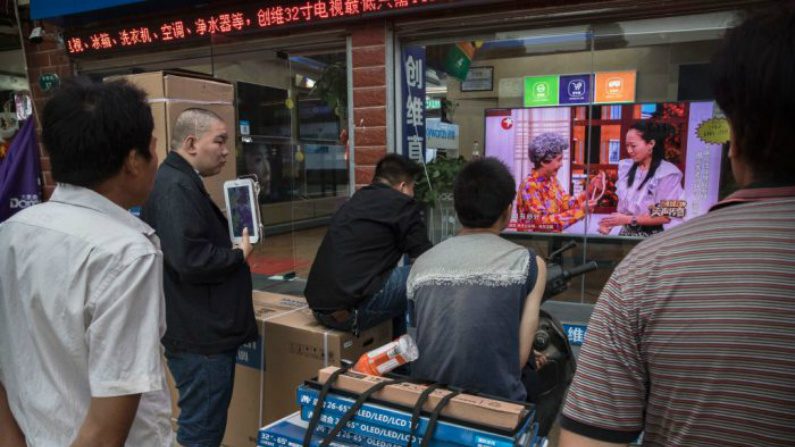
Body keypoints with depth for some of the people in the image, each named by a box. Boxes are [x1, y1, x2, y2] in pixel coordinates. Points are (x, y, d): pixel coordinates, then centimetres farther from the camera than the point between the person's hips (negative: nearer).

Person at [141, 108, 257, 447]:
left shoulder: (182, 182, 15)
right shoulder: (175, 187, -20)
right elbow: (190, 260, -30)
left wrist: (235, 238, 5)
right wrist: (239, 255, -14)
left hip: (205, 329, 11)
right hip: (200, 334, -11)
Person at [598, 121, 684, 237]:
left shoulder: (667, 173, -10)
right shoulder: (626, 167, 6)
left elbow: (666, 216, -11)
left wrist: (629, 219, -14)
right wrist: (611, 223, -4)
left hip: (651, 237, -4)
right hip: (627, 233, 4)